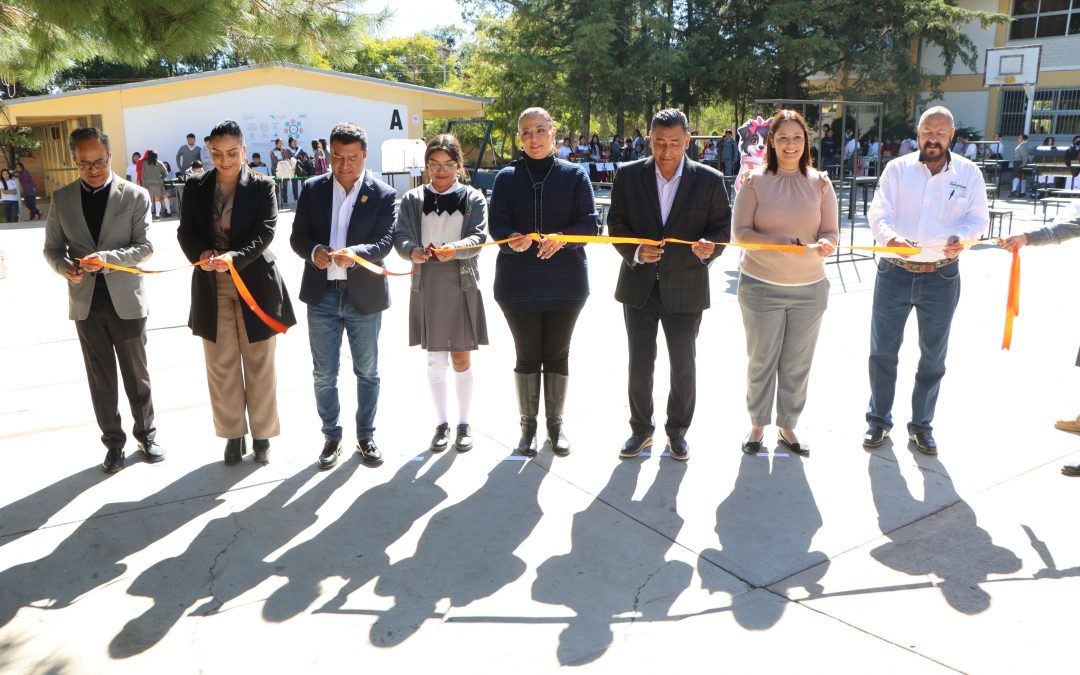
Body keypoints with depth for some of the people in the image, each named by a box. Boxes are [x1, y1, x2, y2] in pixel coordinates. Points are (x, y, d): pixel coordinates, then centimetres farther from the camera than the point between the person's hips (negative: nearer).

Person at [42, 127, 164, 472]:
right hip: (86, 301, 2)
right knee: (101, 377, 10)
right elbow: (52, 248, 7)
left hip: (126, 299, -2)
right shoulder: (61, 198, 4)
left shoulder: (135, 195, -4)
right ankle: (113, 441, 22)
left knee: (136, 373, 10)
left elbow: (145, 246, -9)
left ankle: (146, 433, 26)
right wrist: (65, 267, -15)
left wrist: (108, 258, -24)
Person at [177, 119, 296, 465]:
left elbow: (265, 233, -12)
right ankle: (234, 434, 22)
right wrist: (201, 253, -18)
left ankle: (262, 434, 21)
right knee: (221, 365, 8)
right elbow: (185, 232, 4)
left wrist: (234, 257, -28)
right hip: (212, 286, 3)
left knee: (259, 365, 7)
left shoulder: (262, 187, -4)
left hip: (255, 283, -2)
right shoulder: (196, 186, 5)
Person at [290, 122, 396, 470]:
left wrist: (356, 253, -31)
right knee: (324, 374, 9)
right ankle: (332, 437, 24)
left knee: (367, 372, 11)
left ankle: (366, 436, 26)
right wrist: (313, 251, -20)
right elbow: (297, 236, 3)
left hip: (364, 295, -2)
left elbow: (385, 242, -11)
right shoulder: (313, 189, 3)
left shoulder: (383, 195, -4)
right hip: (322, 295, 2)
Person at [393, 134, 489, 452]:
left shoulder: (474, 199, 2)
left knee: (461, 358, 5)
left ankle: (464, 423, 19)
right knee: (435, 360, 7)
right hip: (426, 286, 1)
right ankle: (442, 423, 20)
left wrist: (454, 249, -30)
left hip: (462, 285, -1)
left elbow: (480, 237, -10)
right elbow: (401, 235, -5)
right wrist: (412, 250, -28)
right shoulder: (413, 199, 6)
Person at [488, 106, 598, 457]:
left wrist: (561, 238, -23)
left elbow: (589, 224, -3)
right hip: (518, 281, 0)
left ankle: (556, 424, 22)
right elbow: (496, 225, -3)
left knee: (557, 354, 8)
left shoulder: (574, 175, 3)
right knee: (527, 354, 7)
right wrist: (513, 240, -25)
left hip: (565, 280, 0)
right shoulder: (507, 177, 4)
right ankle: (528, 426, 19)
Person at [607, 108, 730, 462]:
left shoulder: (710, 180, -4)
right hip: (639, 286, 1)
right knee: (639, 364, 10)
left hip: (686, 289, -1)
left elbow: (722, 229, 1)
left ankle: (677, 430, 31)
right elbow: (616, 224, 1)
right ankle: (641, 429, 29)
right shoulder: (629, 175, -2)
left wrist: (710, 247, -22)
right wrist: (634, 251, -18)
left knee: (683, 366, 11)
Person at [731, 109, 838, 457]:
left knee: (797, 363, 11)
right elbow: (740, 231, -7)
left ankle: (787, 426, 27)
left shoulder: (820, 182, 3)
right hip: (761, 286, -2)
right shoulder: (755, 181, -3)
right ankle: (757, 424, 25)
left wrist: (825, 244, -22)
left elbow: (832, 233, 2)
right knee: (761, 359, 8)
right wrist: (776, 241, -23)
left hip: (809, 288, 2)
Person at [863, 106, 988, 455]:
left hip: (941, 276, 1)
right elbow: (878, 213, -11)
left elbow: (978, 217, 2)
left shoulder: (969, 173, 2)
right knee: (883, 350, 8)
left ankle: (921, 424, 27)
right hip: (894, 272, 0)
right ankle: (878, 419, 25)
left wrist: (962, 237, -21)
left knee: (933, 355, 10)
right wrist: (890, 237, -33)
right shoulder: (897, 168, -1)